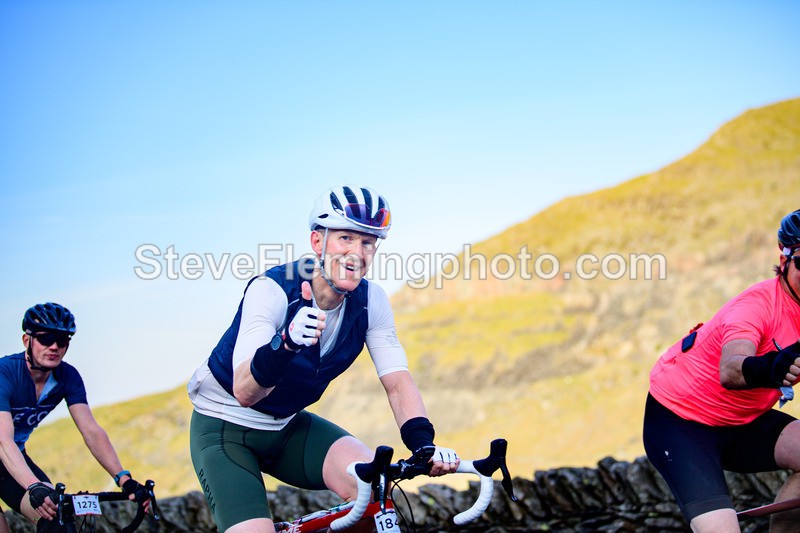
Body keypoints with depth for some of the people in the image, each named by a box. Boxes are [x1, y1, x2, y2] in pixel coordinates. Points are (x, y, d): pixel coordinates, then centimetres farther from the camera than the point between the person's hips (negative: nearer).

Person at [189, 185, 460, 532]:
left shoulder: (371, 302, -11)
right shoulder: (272, 290, -27)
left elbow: (397, 382, -14)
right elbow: (244, 392, -36)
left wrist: (423, 444, -32)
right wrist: (286, 343, -55)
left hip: (287, 426, 5)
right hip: (226, 427, -4)